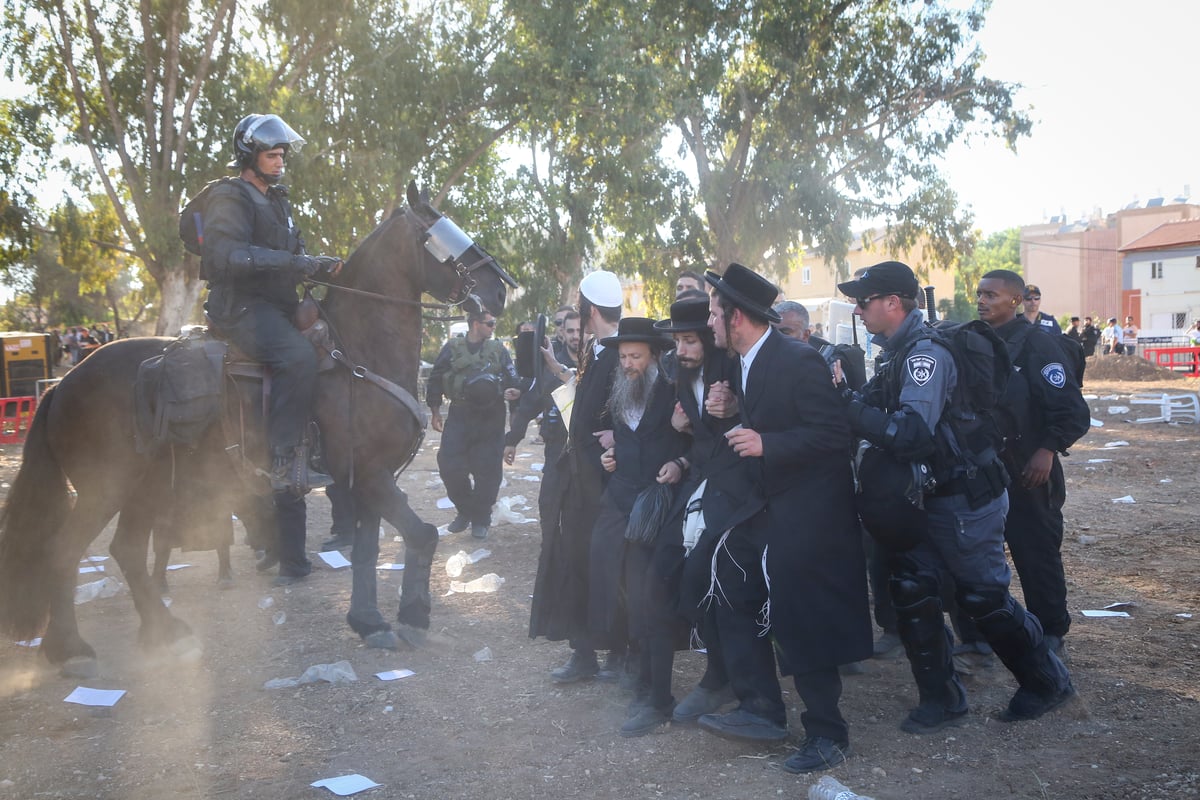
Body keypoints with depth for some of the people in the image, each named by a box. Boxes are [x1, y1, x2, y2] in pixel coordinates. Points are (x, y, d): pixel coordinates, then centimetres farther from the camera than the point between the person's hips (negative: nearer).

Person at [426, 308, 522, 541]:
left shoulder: (499, 350, 5)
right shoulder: (453, 348, 3)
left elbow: (513, 380, 2)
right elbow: (436, 380, 8)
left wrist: (513, 391, -22)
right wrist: (435, 413, 8)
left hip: (490, 420, 0)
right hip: (459, 417, 0)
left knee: (487, 471, 0)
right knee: (450, 468, -3)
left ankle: (481, 519, 16)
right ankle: (465, 511, 19)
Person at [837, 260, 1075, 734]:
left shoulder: (926, 353, -22)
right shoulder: (899, 353, 8)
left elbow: (910, 433, -32)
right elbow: (881, 413, 8)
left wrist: (847, 405, -31)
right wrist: (850, 400, -9)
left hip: (967, 498, -9)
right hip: (932, 497, 9)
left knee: (985, 598, 4)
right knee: (912, 590, 5)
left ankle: (1047, 682, 26)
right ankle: (940, 700, 17)